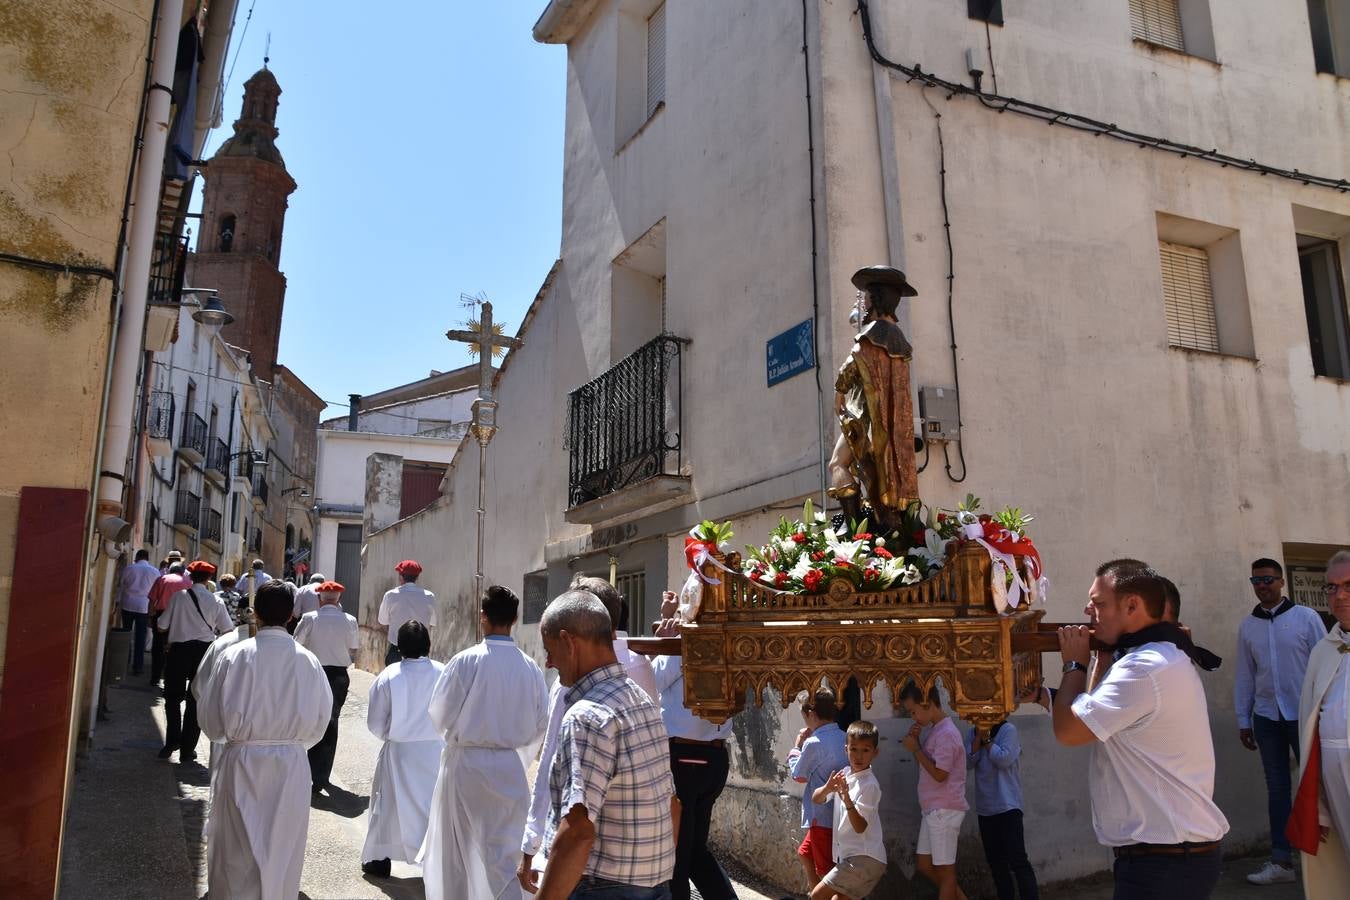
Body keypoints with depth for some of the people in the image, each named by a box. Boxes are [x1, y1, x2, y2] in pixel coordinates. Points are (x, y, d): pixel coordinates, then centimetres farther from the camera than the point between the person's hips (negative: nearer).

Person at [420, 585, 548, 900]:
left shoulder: (466, 661, -16)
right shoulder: (530, 667, -8)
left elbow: (439, 716, -8)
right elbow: (540, 723, 0)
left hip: (465, 762, -2)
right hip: (509, 766, 2)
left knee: (453, 847, 19)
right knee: (502, 850, 11)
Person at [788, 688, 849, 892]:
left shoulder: (814, 743, -20)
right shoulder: (843, 738, 4)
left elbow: (797, 774, -4)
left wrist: (797, 746, 7)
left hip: (823, 817, -8)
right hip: (838, 813, 8)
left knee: (827, 872, 3)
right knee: (805, 854, 24)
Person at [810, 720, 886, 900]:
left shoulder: (869, 785, -16)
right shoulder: (844, 774, 7)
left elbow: (860, 827, -20)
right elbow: (816, 799, 5)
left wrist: (847, 800, -36)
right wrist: (828, 788, -17)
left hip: (864, 858, -8)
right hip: (850, 855, 8)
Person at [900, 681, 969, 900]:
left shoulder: (946, 733, -19)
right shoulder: (934, 730, 10)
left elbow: (939, 774, -23)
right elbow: (925, 765, 16)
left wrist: (915, 749, -16)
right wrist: (916, 740, 2)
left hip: (944, 810, -9)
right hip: (932, 809, 9)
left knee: (945, 870, 0)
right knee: (923, 864, 14)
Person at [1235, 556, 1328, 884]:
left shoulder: (1306, 617, -3)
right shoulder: (1247, 626, 7)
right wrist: (1243, 720, 9)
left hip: (1304, 715, -3)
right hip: (1266, 717, 4)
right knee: (1277, 788, 8)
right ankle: (1281, 861, 13)